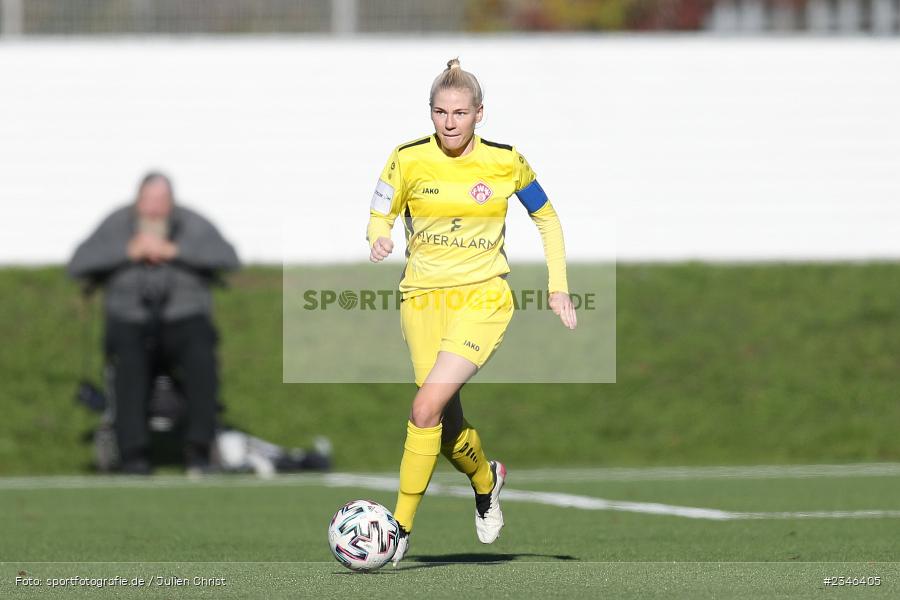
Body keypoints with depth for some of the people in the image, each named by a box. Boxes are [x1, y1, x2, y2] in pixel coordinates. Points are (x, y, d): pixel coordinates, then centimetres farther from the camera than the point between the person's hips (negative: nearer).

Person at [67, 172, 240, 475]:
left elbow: (228, 258, -14)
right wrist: (129, 252, -18)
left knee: (200, 357, -33)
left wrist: (174, 251, -21)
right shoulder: (116, 225, 3)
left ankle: (198, 455, -32)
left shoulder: (193, 225, 3)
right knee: (129, 359, -35)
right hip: (131, 322, 0)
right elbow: (78, 264, -9)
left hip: (184, 322, 0)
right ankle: (133, 457, -38)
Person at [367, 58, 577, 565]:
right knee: (448, 428, 5)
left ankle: (401, 530, -14)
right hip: (423, 296, 3)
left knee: (427, 408, -21)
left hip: (483, 299, -3)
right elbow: (380, 215, 4)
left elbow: (547, 219, 9)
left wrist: (559, 288, 3)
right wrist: (380, 237, -21)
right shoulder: (409, 159, -4)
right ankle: (486, 479, 41)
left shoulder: (505, 162, -4)